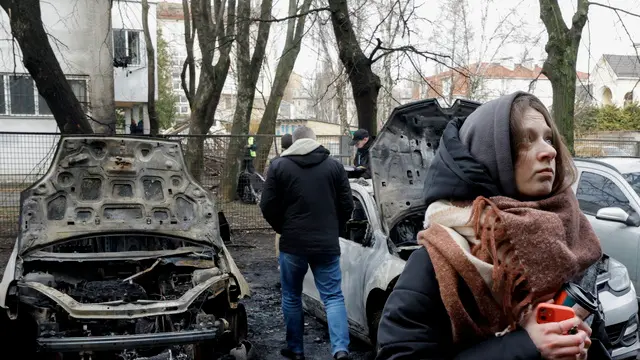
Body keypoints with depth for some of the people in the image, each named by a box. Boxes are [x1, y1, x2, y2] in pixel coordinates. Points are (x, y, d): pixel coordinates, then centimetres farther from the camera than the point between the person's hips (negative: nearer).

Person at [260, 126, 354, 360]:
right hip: (327, 244, 1)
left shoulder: (279, 166, 0)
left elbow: (268, 207, -1)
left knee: (291, 298, 15)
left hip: (293, 243, -1)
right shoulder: (334, 165, 4)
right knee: (333, 297, 5)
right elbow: (347, 205, 4)